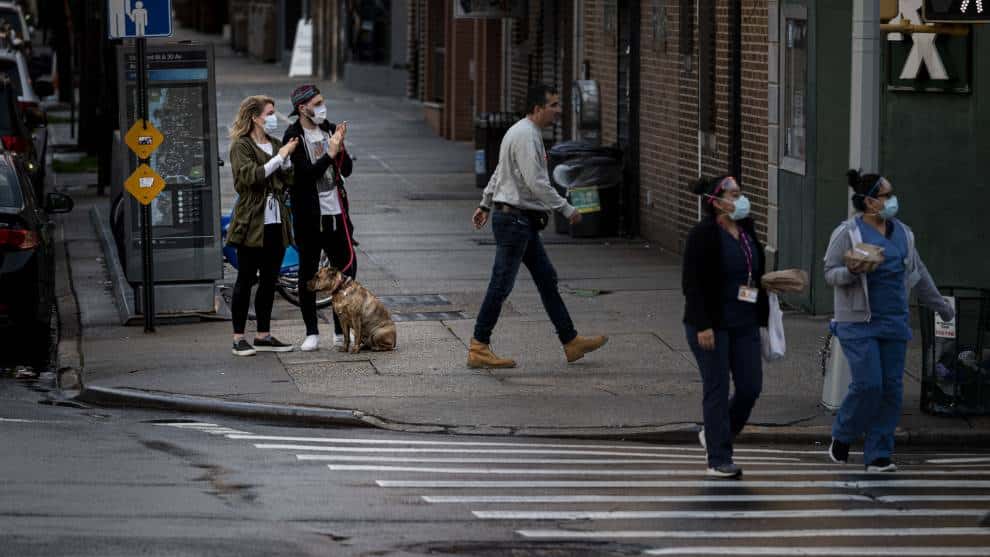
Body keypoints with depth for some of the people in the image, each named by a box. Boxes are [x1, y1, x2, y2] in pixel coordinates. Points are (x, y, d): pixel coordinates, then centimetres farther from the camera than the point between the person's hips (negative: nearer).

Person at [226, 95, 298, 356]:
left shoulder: (275, 144, 15)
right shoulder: (241, 146, -6)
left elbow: (288, 180, 12)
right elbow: (250, 176, -21)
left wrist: (288, 158, -5)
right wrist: (278, 157, -18)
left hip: (276, 224, 7)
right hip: (252, 224, -7)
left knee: (269, 281, 10)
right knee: (245, 280, -3)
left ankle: (263, 335, 17)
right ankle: (239, 338, 1)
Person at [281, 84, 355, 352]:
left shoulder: (331, 130, 8)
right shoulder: (294, 137, -9)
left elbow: (347, 170, 6)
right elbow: (305, 174, -18)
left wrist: (341, 147, -11)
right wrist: (330, 154, -23)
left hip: (336, 213, 5)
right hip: (309, 216, -5)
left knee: (347, 269, 5)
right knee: (308, 274, 2)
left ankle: (342, 330, 16)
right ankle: (311, 333, 11)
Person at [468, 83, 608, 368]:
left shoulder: (527, 133, 15)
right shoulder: (526, 136, -18)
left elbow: (499, 172, 24)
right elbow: (536, 182, -24)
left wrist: (485, 205, 31)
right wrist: (567, 209, -19)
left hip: (523, 221, 11)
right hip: (514, 219, -11)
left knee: (547, 279, 12)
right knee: (501, 284, -6)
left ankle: (571, 342, 16)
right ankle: (478, 349, -1)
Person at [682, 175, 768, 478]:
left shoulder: (747, 231, 10)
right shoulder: (703, 235, -12)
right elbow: (693, 283, -15)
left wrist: (761, 316, 15)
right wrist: (703, 326, -20)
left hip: (744, 324, 7)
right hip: (712, 326, -7)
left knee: (751, 387, 5)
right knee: (717, 391, 0)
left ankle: (713, 434, 29)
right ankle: (718, 461, 7)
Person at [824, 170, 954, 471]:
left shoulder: (902, 232, 13)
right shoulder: (848, 233, -5)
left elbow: (919, 273, 23)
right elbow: (830, 273, -5)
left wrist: (940, 305, 27)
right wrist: (851, 271, -25)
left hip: (894, 321, 6)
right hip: (859, 322, -6)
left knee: (892, 388, 0)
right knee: (868, 384, -13)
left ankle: (878, 455, 6)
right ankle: (842, 437, 11)